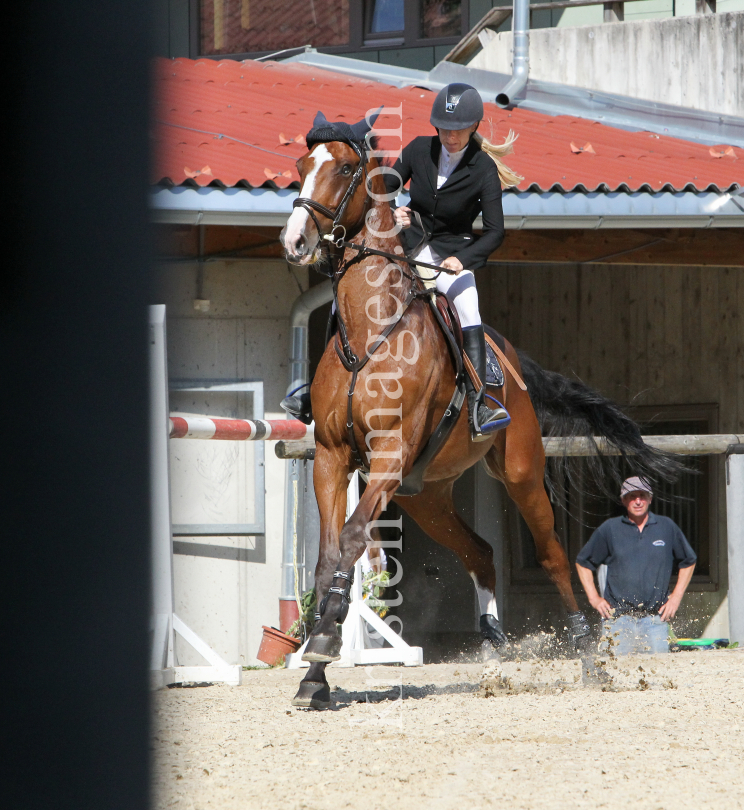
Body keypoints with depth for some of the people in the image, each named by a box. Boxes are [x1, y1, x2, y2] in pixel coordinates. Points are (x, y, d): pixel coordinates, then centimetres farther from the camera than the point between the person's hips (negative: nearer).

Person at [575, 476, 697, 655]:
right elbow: (583, 562, 17)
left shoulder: (667, 527, 9)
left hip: (655, 618, 1)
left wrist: (676, 597, 12)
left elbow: (688, 562, 21)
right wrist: (594, 598, 7)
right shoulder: (609, 529, 7)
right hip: (618, 619, -1)